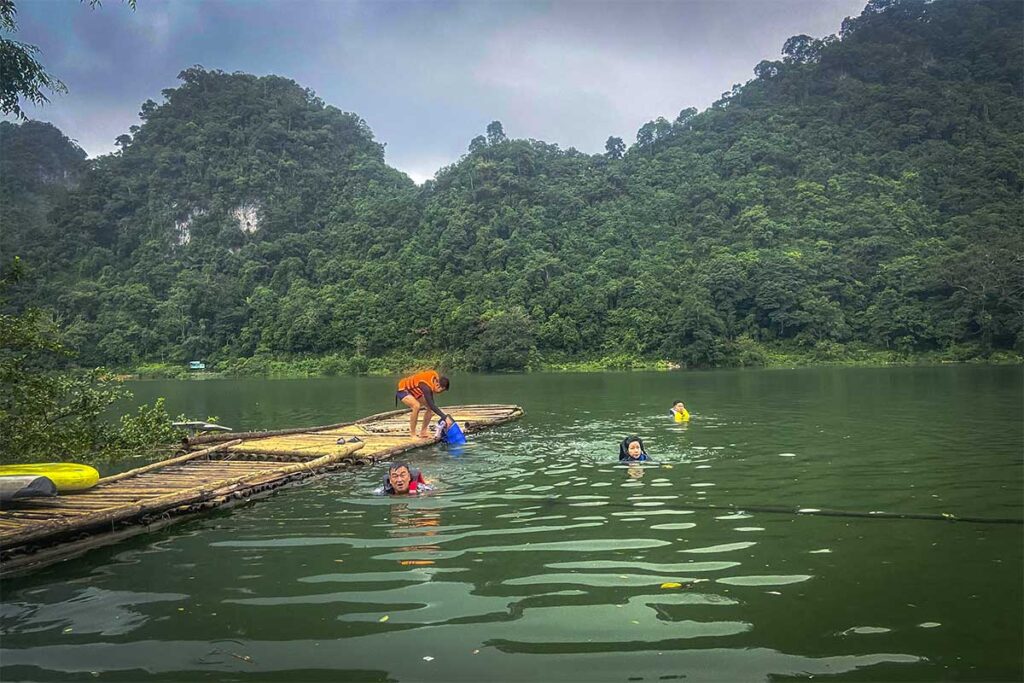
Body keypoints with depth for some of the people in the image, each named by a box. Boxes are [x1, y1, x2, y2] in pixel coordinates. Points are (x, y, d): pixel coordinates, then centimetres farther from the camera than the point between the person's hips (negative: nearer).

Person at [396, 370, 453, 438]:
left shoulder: (435, 377, -13)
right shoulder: (426, 386, -37)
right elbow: (432, 405, -41)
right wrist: (445, 417, -45)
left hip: (412, 390, 9)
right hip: (402, 390, -9)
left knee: (430, 406, -3)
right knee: (416, 406, -33)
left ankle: (423, 432, 3)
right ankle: (412, 434, -21)